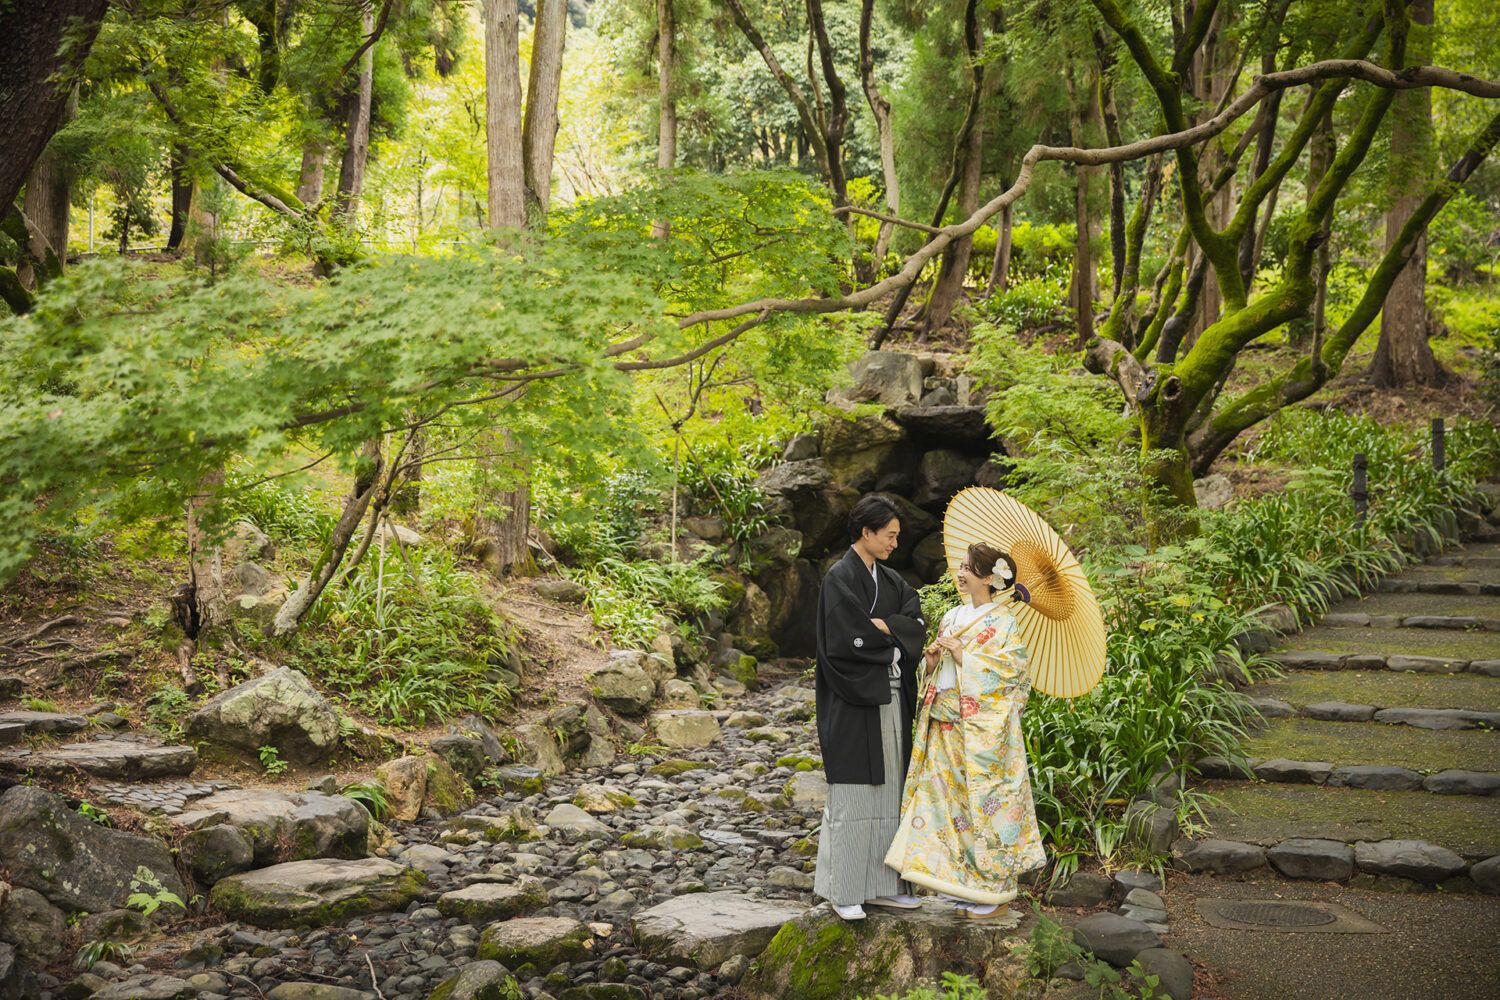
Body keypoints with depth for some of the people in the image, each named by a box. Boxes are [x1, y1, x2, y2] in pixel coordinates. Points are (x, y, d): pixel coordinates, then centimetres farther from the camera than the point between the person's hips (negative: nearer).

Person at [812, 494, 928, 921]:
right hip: (854, 702, -8)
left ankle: (880, 884, 17)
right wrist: (892, 650, -6)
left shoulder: (891, 580, 13)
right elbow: (850, 641, -19)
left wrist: (880, 624, -15)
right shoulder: (839, 578, -11)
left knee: (887, 792, 9)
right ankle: (842, 890, 6)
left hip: (889, 700, 8)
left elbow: (917, 624, 0)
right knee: (852, 794, -3)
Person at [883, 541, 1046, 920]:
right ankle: (965, 887, 18)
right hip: (945, 728, 7)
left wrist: (962, 655, -16)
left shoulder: (1002, 623, -7)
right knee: (949, 800, 8)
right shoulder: (952, 617, 14)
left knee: (984, 803, -3)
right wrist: (932, 660, -3)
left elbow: (1009, 673, -16)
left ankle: (995, 894, 8)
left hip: (982, 730, -7)